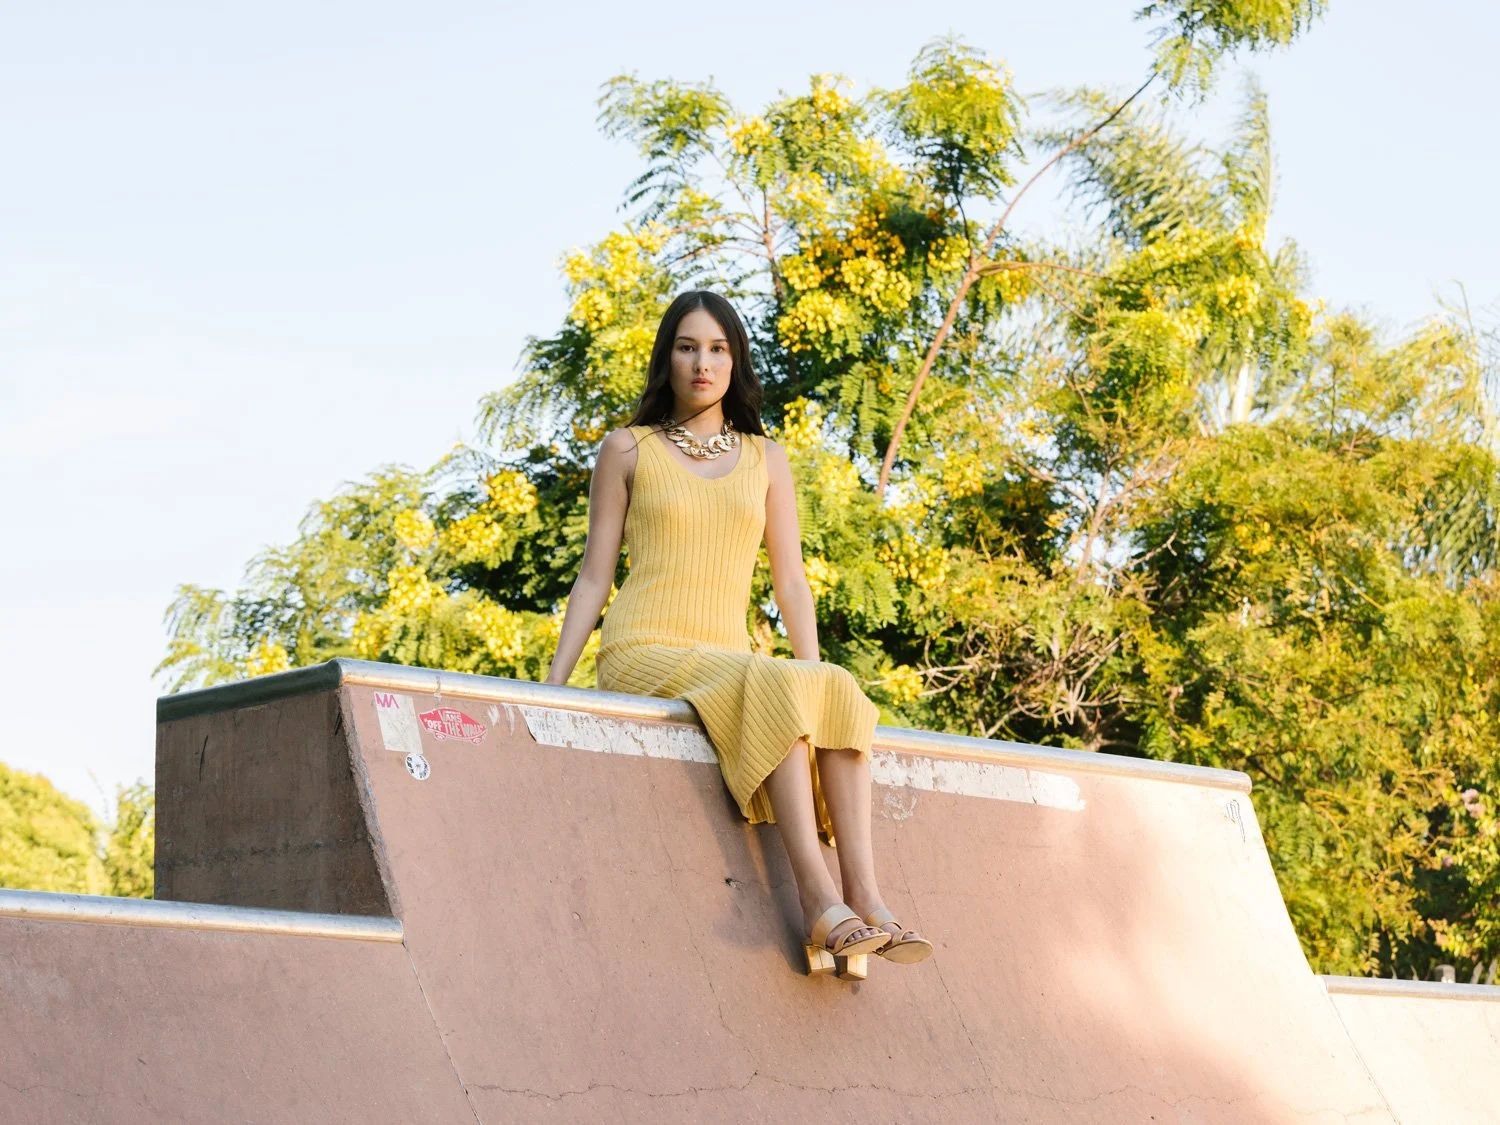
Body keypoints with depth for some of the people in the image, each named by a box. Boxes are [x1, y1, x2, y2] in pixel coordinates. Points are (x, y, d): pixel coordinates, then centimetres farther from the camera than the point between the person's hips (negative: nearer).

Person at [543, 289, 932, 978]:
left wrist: (816, 676, 0)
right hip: (642, 654, -3)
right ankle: (820, 904, -43)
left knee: (837, 691, -30)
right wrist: (554, 681, -1)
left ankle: (864, 893, -41)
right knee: (772, 686, -35)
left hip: (728, 659, 4)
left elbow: (790, 579, 15)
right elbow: (595, 574, 10)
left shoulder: (765, 459, 19)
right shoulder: (628, 450, 11)